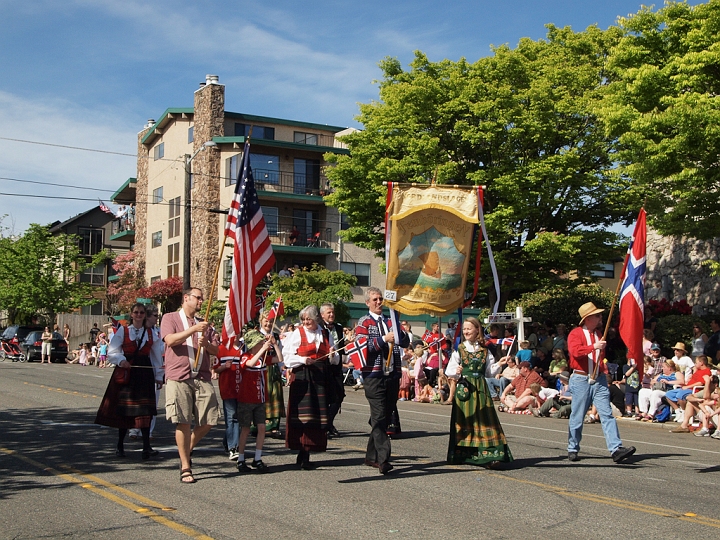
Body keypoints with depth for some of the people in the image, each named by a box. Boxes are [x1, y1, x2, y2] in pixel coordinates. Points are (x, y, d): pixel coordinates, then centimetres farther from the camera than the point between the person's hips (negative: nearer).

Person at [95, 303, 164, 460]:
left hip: (145, 372, 1)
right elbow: (112, 352, 0)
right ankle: (120, 446, 16)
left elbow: (157, 356, 14)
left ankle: (146, 447, -11)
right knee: (124, 409, 4)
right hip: (126, 373, -1)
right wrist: (121, 360, -19)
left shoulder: (151, 333, 10)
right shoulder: (122, 331, 4)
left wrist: (159, 376, 13)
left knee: (144, 409, -7)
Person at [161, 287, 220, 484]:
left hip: (202, 378, 5)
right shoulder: (170, 318, 8)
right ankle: (185, 467, 5)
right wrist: (193, 329, -19)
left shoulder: (203, 323, 22)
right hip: (179, 377, -4)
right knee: (183, 423, -5)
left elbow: (216, 350, 17)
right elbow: (170, 340, -11)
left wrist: (206, 344, -5)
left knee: (208, 422, -1)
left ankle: (187, 450, 25)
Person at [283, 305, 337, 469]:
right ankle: (303, 455, -2)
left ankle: (305, 455, 8)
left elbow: (333, 360, 20)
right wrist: (302, 360, -15)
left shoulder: (326, 334, 13)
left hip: (321, 378, 4)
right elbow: (287, 355, -2)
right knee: (303, 414, -8)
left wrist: (333, 355, -2)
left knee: (318, 415, 1)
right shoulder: (298, 333, 2)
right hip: (302, 377, -4)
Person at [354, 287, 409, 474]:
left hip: (393, 374, 6)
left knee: (386, 416, 9)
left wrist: (398, 331, -9)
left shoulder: (390, 321, 18)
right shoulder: (364, 322, 4)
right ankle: (383, 458, -15)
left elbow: (406, 342, 11)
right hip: (374, 375, -5)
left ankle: (372, 456, 19)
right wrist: (383, 339, -17)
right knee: (379, 416, -11)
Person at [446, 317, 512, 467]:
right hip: (464, 387, -1)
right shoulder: (459, 349, 5)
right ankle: (461, 454, 9)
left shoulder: (484, 350, 10)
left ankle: (490, 454, -8)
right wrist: (456, 372, -19)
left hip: (480, 387, 1)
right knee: (464, 419, 0)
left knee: (483, 419, -5)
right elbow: (449, 370, 1)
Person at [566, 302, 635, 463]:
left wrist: (605, 370, 17)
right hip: (581, 379, -5)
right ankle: (572, 449, 14)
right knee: (577, 417, 1)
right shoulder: (575, 333, -3)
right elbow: (575, 350, -22)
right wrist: (593, 347, -30)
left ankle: (616, 449, -14)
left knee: (607, 414, -6)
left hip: (599, 380, 5)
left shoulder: (598, 334, 19)